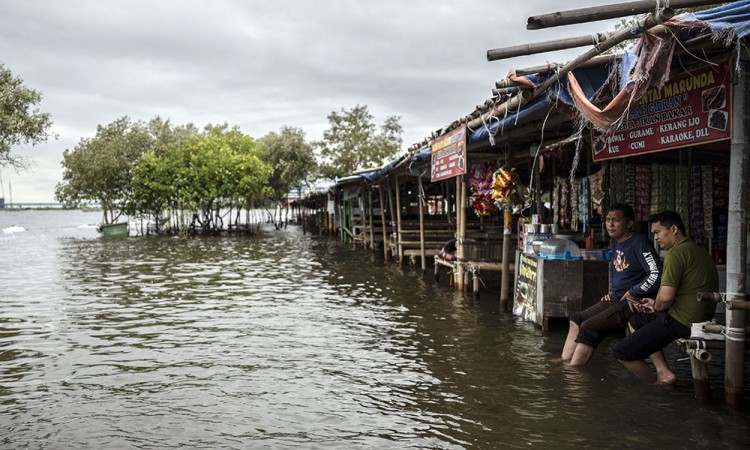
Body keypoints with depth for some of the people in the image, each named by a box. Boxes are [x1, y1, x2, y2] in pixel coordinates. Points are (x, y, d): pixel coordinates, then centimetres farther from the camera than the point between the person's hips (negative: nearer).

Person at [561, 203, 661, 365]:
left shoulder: (639, 243, -17)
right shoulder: (616, 242, 11)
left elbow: (656, 274, -27)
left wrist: (632, 293, -17)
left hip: (631, 304, -10)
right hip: (615, 300, 10)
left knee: (588, 328, -21)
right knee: (576, 319, 8)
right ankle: (565, 362, 7)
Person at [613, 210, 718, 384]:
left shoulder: (676, 254, -16)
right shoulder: (698, 250, 15)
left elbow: (666, 297, -24)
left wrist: (656, 307, -1)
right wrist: (655, 303, 16)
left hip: (681, 322, -10)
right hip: (702, 318, 11)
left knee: (621, 352, -7)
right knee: (635, 321, 27)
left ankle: (655, 383, 11)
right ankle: (663, 371, 15)